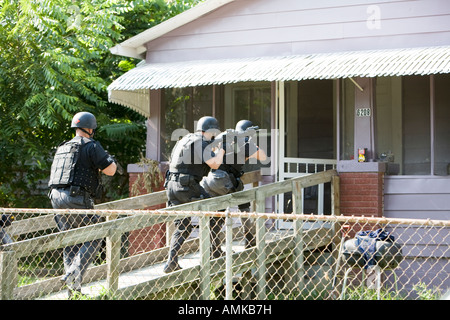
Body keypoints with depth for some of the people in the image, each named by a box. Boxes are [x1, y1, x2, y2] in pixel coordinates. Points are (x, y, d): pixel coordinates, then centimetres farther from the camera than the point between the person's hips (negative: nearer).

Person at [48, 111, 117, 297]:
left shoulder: (62, 148, 22)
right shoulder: (91, 146, -2)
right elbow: (110, 171, -6)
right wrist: (111, 161, 18)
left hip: (56, 197, 7)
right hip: (77, 198, -7)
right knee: (93, 238, 4)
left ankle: (73, 289, 8)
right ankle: (75, 272, -15)